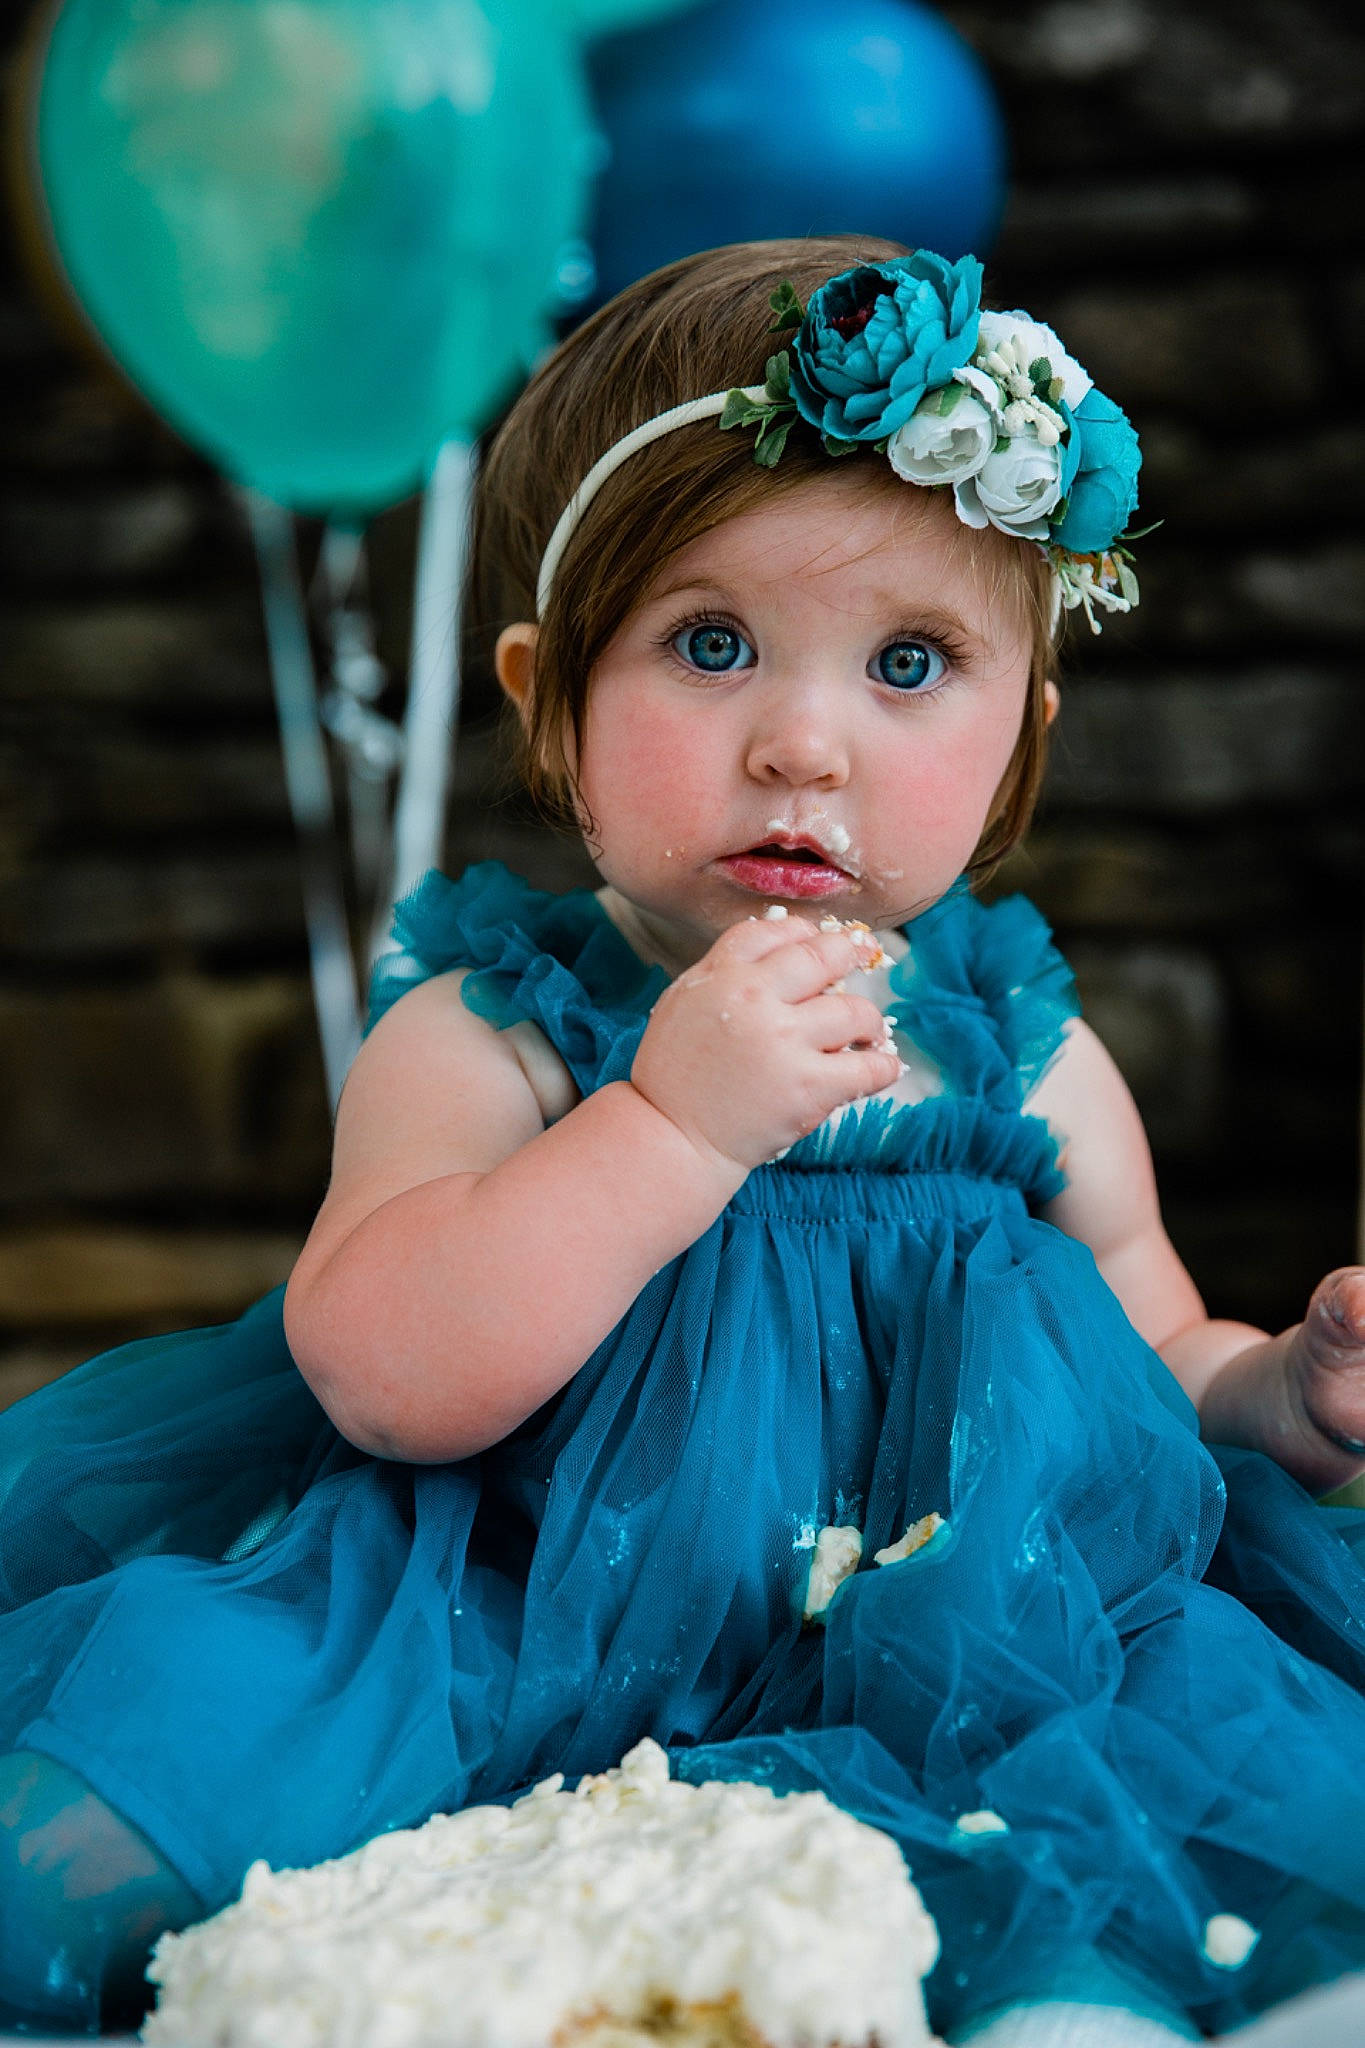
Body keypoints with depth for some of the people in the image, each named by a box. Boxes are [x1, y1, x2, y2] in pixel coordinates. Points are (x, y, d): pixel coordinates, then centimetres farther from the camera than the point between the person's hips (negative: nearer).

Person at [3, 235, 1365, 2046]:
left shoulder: (1026, 1060, 7)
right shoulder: (485, 1032, -3)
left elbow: (1154, 1372, 19)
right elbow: (381, 1381, -18)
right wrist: (675, 1119, -24)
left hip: (967, 1667, 3)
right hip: (520, 1667, -2)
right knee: (190, 1719, -27)